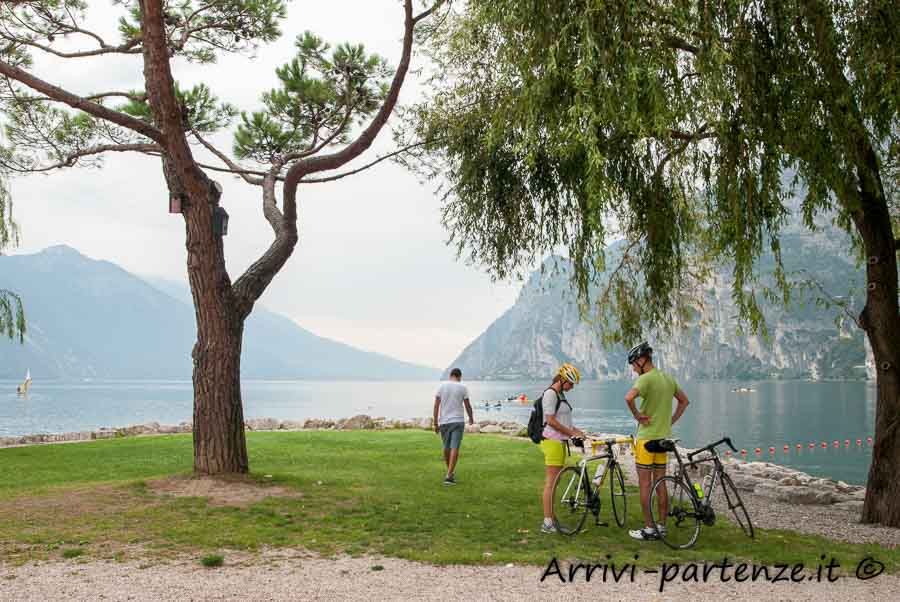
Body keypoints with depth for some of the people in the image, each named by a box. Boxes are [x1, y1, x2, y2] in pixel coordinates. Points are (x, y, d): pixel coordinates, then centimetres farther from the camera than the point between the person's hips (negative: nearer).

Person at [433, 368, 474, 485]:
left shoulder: (442, 386, 2)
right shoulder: (463, 388, -3)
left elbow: (436, 406, -2)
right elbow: (468, 406, 0)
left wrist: (436, 424, 3)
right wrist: (471, 419, 20)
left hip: (444, 422, 3)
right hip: (458, 422, -3)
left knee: (447, 447, 19)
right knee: (454, 449, -6)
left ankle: (451, 472, 34)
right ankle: (449, 476, -16)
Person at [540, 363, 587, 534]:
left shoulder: (560, 394, 17)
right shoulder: (550, 393, -13)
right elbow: (551, 421, -18)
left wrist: (576, 431, 11)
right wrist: (572, 432, -14)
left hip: (560, 442, 10)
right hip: (552, 441, -10)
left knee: (553, 482, 11)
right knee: (551, 482, -8)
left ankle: (551, 520, 17)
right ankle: (547, 523, -6)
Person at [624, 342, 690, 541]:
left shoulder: (646, 378, -16)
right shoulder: (668, 378, 10)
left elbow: (629, 397, -33)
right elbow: (684, 401, 22)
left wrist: (637, 415, -18)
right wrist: (671, 421, 15)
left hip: (647, 438, -8)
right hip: (664, 438, 8)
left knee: (645, 484, -1)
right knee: (660, 483, 12)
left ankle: (649, 528, 2)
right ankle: (662, 526, 17)